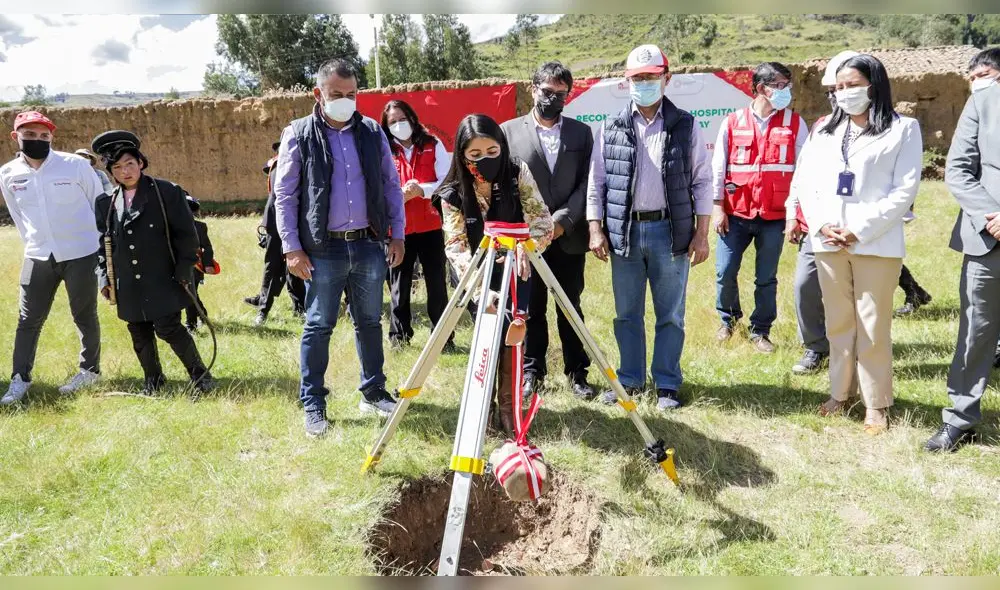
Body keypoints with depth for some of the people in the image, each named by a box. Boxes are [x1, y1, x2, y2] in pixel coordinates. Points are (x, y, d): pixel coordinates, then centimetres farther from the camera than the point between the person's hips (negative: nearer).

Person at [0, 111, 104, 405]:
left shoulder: (76, 165, -11)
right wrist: (36, 245, 13)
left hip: (81, 254, -3)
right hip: (37, 257, 3)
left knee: (84, 316, 9)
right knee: (28, 319, 7)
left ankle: (90, 370, 26)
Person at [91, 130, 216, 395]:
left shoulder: (167, 192, -6)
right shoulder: (106, 203, 8)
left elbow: (186, 234, -7)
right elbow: (103, 243, 15)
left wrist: (184, 271, -10)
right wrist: (105, 277, 8)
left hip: (162, 281, -5)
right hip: (128, 286, 5)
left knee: (169, 329, -7)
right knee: (140, 336, 12)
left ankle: (200, 374, 9)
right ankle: (153, 380, 29)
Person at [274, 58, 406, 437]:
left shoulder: (372, 132, 7)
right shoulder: (298, 136, -2)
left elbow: (392, 185, 11)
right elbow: (284, 195, -2)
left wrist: (398, 235, 5)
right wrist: (291, 248, -8)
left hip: (369, 245, 3)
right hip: (323, 249, -3)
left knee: (370, 322, 13)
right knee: (318, 327, 4)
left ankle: (373, 392, 27)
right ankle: (313, 404, 16)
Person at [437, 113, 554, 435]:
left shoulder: (518, 173, -15)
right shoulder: (453, 192, -19)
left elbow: (541, 219, -16)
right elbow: (455, 245, -25)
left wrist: (526, 248, -36)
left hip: (515, 269, 1)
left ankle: (508, 406, 11)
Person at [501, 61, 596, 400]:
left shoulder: (581, 133, 9)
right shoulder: (509, 131, 5)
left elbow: (587, 184, 2)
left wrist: (562, 219, -11)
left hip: (569, 237, 1)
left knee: (570, 308, 8)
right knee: (530, 309, 6)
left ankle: (576, 373, 19)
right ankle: (532, 371, 18)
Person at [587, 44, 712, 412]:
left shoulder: (686, 127, 3)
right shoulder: (611, 130, 5)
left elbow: (702, 181, 2)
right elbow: (596, 182, 7)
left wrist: (701, 233, -3)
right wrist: (596, 229, -1)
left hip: (670, 231, -1)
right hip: (624, 231, 2)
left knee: (670, 314, 5)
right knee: (627, 313, 10)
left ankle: (667, 384, 17)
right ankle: (630, 379, 23)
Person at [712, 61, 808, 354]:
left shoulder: (795, 124, 2)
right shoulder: (732, 122, 2)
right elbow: (718, 167, 4)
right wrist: (718, 208, 0)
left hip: (774, 216, 0)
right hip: (736, 214, 0)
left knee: (766, 278, 7)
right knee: (725, 272, 3)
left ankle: (760, 331, 23)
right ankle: (728, 318, 30)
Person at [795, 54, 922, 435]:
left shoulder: (903, 129, 1)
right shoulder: (825, 130, 15)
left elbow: (905, 190, -6)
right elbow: (805, 181, 8)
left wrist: (859, 231, -14)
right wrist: (821, 226, -8)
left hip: (876, 244, -4)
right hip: (828, 243, 4)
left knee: (873, 326, 0)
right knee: (838, 322, 12)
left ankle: (876, 403, 12)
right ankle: (840, 392, 24)